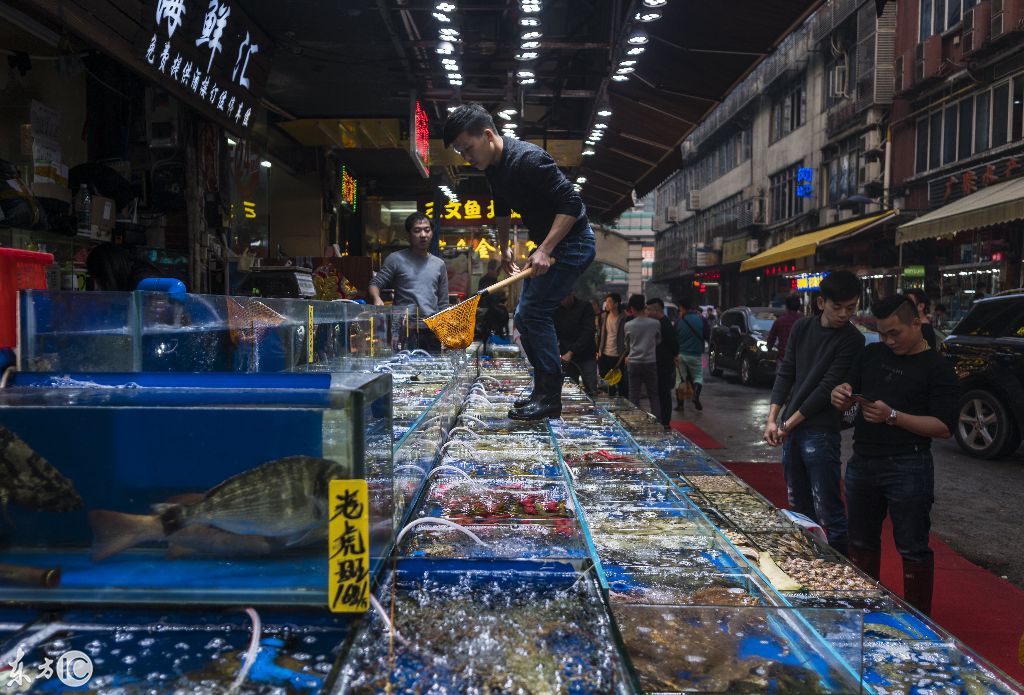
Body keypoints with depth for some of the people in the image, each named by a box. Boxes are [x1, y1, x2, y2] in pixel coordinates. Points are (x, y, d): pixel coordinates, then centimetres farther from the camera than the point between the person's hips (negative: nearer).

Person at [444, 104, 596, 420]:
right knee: (525, 317, 9)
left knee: (534, 313, -15)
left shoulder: (528, 159, -24)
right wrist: (503, 248, 26)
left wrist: (544, 250, -31)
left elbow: (571, 203, -27)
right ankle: (544, 391, 17)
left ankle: (549, 398, -7)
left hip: (571, 242, -10)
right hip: (547, 245, 10)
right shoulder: (493, 168, 5)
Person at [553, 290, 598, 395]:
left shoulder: (585, 306, -7)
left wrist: (571, 352, -23)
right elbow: (554, 334, 4)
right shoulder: (557, 310, 4)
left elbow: (588, 332, -16)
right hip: (566, 356, 3)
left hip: (586, 357, -3)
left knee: (591, 391, -5)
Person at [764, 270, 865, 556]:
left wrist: (789, 424, -11)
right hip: (790, 429, 6)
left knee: (828, 511, -7)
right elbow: (785, 373, 8)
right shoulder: (802, 328, 8)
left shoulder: (852, 340, -8)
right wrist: (773, 419, -1)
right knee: (799, 508, 16)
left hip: (820, 433, -6)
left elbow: (827, 388, -12)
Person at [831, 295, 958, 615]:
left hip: (907, 468, -6)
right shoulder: (872, 354, 9)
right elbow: (848, 393, 15)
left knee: (912, 549, 4)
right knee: (861, 542, 17)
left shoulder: (937, 368, -7)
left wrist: (893, 416, -24)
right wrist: (841, 395, -9)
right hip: (862, 462, 6)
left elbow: (944, 427, -13)